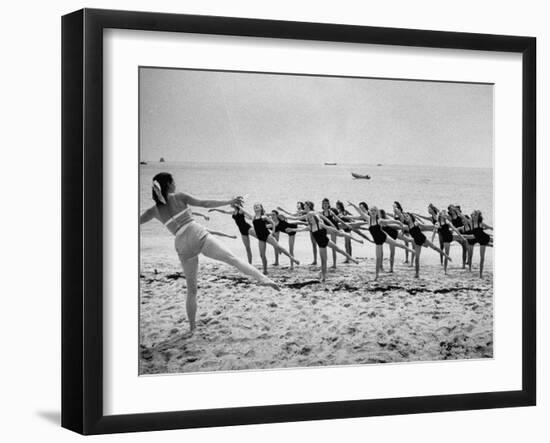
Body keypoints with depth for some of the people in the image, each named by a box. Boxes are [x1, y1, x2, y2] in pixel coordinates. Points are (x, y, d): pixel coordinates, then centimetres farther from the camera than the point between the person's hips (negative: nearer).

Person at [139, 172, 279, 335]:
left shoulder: (154, 210, 14)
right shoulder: (179, 197, 5)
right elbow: (205, 203, -1)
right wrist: (229, 201, 1)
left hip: (182, 245, 3)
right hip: (198, 235, -3)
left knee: (191, 289, 16)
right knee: (231, 258, -14)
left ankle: (192, 326, 17)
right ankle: (263, 278, -34)